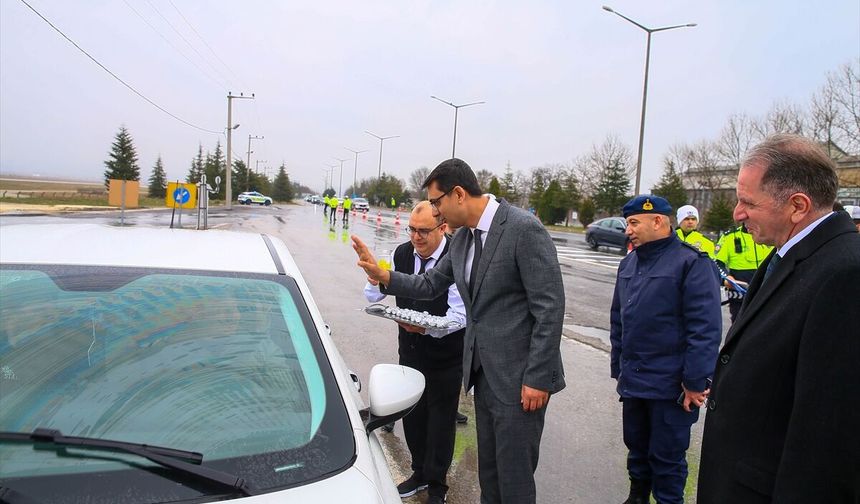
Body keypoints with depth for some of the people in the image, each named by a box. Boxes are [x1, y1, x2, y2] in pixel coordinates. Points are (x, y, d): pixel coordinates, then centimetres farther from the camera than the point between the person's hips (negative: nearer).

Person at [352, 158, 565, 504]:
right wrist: (383, 276, 1)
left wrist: (537, 378, -18)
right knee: (488, 467, 20)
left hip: (518, 375, -8)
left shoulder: (524, 229, -18)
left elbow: (550, 307, -19)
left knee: (514, 474, 5)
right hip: (483, 371, 8)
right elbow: (430, 285, 17)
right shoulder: (462, 238, 8)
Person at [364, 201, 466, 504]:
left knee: (440, 421, 10)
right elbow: (373, 297, 3)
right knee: (412, 416, 19)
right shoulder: (402, 253, -3)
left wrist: (426, 327, -39)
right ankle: (419, 473, 42)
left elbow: (459, 315, -23)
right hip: (410, 351, 5)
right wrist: (377, 280, -20)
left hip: (445, 357, -5)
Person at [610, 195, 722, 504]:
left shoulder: (691, 262, -12)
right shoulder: (628, 264, 10)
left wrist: (695, 382, -17)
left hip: (670, 386, -6)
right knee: (636, 446, 19)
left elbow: (705, 328, -16)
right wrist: (618, 368, 17)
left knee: (666, 456, 7)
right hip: (633, 382, 7)